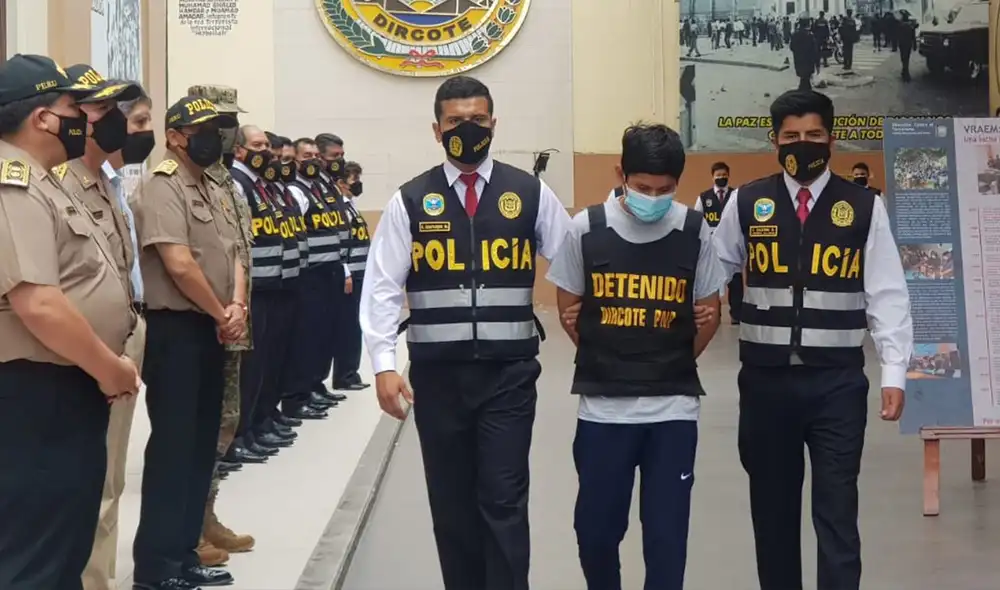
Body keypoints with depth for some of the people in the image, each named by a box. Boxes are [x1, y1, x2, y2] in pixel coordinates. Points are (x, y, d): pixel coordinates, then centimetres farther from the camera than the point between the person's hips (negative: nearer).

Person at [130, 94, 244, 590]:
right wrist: (223, 315, -10)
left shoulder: (215, 191, 16)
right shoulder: (162, 188, -13)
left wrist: (237, 307, -5)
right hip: (175, 329, -9)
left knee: (202, 443, 13)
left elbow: (232, 254, 14)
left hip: (212, 330, 9)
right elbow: (179, 264, -20)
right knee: (172, 445, -6)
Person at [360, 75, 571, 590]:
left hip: (508, 372, -1)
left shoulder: (530, 193, 4)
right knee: (451, 503, 10)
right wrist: (383, 366, -9)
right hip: (438, 373, 1)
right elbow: (382, 287, -1)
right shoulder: (410, 201, 3)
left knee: (504, 500, -4)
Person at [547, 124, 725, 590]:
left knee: (667, 533, 5)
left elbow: (709, 313, 9)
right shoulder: (585, 228, -5)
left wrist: (671, 364, 7)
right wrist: (604, 361, 8)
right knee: (595, 529, 8)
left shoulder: (695, 232, -3)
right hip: (602, 406, 0)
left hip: (673, 407, 0)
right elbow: (568, 306, 8)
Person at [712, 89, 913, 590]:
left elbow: (888, 295, -1)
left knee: (836, 511, -1)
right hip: (765, 379, 2)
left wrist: (894, 374, -7)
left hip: (837, 382, -1)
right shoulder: (746, 203, 3)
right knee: (772, 509, 13)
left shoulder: (864, 208, 1)